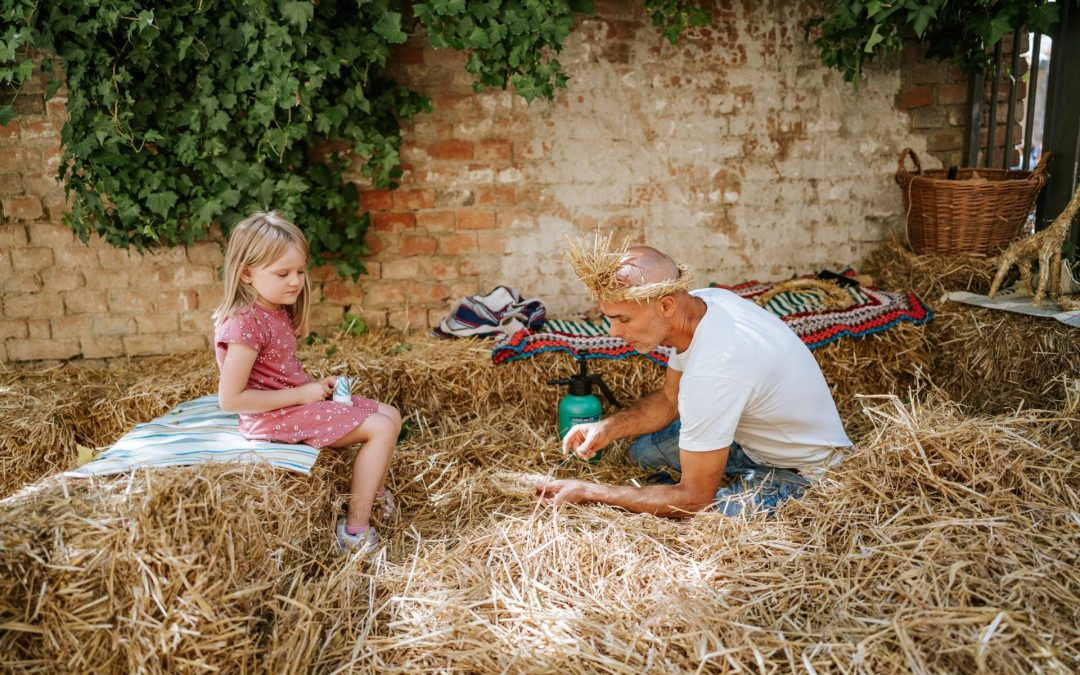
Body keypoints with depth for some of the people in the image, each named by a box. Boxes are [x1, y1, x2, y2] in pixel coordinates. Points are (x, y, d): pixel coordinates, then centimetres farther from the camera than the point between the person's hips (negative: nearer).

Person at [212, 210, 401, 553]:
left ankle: (375, 493, 28)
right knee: (381, 429, -17)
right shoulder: (245, 324, -22)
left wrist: (315, 384, -1)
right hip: (276, 417, -9)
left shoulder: (277, 311, 7)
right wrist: (302, 394, -20)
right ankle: (356, 530, -10)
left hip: (298, 402, 10)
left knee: (391, 415, 11)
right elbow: (230, 399, -25)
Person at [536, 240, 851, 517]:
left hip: (799, 471, -8)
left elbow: (693, 499, -28)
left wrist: (588, 492, -21)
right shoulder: (700, 300, -14)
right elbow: (669, 399, 4)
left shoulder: (712, 372, -39)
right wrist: (608, 427, -13)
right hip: (757, 433, 8)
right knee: (644, 449, 9)